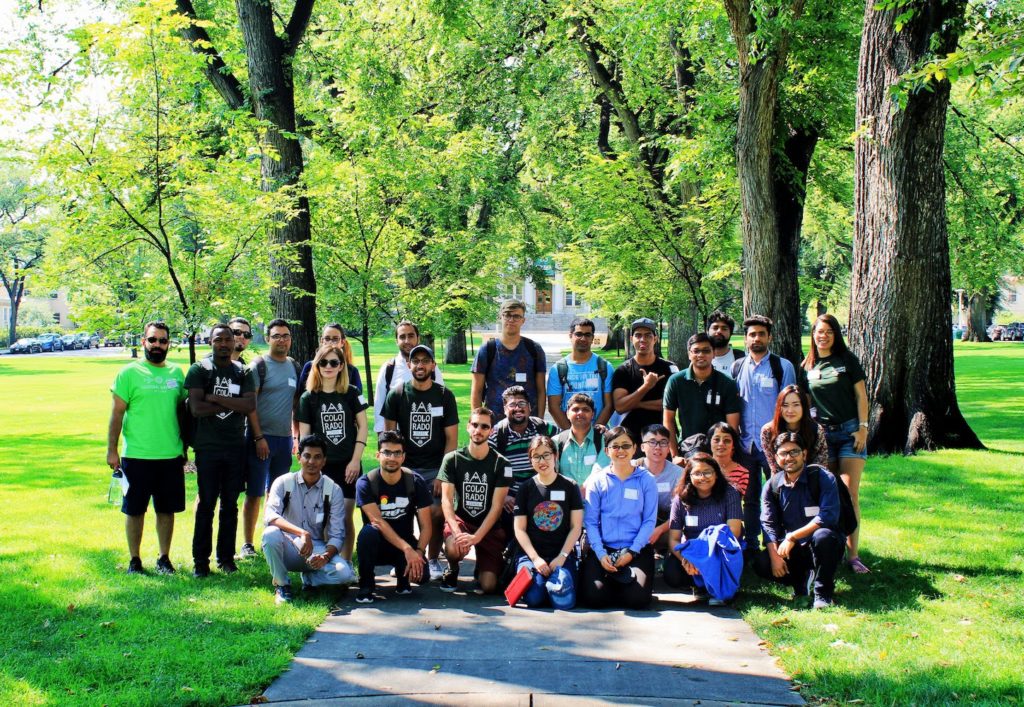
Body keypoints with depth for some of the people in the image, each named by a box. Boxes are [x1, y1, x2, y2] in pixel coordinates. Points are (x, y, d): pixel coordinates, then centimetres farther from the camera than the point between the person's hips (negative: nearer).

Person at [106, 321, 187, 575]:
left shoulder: (176, 373, 9)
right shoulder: (129, 373, -3)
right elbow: (117, 413, -4)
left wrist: (184, 448, 15)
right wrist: (111, 450, -8)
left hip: (171, 456, 3)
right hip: (137, 456, -3)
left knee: (167, 509, 9)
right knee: (135, 510, 5)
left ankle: (164, 558, 21)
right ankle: (134, 560, 17)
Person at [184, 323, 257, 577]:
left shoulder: (243, 372, 8)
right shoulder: (199, 370, -1)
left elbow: (251, 405, -8)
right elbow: (196, 408, -13)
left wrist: (215, 398, -13)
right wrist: (232, 404, -8)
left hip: (236, 447, 3)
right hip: (208, 448, -3)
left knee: (230, 505, 9)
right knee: (206, 504, 0)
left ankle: (226, 557, 17)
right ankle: (200, 560, 7)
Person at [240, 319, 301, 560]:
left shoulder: (294, 366, 12)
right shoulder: (259, 365, -6)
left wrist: (297, 434, 12)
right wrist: (259, 437, -15)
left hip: (284, 438, 5)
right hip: (261, 437, -5)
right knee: (254, 493, -2)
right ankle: (247, 544, 3)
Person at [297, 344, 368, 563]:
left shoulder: (351, 393, 3)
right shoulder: (308, 398, 3)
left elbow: (363, 427, 3)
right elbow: (304, 435, 3)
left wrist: (355, 460, -4)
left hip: (348, 465, 0)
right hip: (321, 466, 0)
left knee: (346, 518, 0)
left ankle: (345, 565, 10)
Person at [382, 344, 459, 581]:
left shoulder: (444, 396, 2)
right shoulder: (396, 395, 3)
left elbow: (452, 438, 2)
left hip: (436, 468, 0)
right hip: (405, 467, 0)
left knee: (437, 514, -8)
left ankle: (433, 560, 10)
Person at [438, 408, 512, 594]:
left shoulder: (501, 464, -4)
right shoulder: (452, 459, -1)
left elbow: (497, 507, -9)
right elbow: (446, 500, -7)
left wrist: (476, 537, -21)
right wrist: (457, 532, -24)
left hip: (489, 527, 0)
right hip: (460, 519, 0)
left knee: (488, 586, -14)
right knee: (454, 548, -36)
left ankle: (481, 568, 25)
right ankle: (452, 571, 2)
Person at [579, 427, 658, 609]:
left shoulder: (646, 480, 4)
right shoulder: (597, 480, 5)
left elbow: (649, 521, 1)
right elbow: (590, 521, 2)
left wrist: (632, 552, -11)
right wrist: (601, 554, -12)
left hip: (637, 550, 0)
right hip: (603, 548, 0)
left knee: (637, 599, -21)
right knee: (593, 598, -20)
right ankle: (612, 581, 14)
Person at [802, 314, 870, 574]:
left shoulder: (847, 359, 3)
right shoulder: (807, 366, 9)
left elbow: (861, 396, 2)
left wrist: (862, 427, -6)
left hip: (849, 432, -2)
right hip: (821, 435, 2)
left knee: (850, 493, -8)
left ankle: (852, 554, -7)